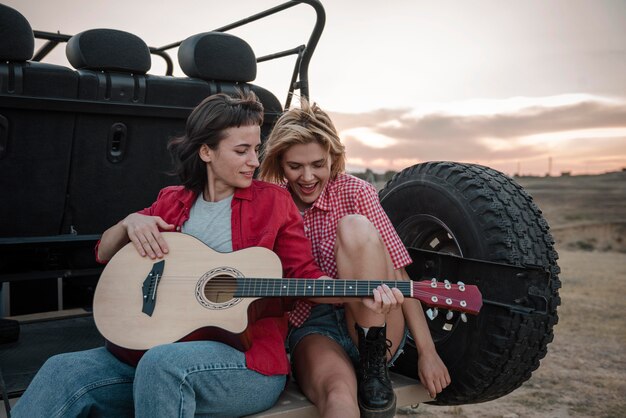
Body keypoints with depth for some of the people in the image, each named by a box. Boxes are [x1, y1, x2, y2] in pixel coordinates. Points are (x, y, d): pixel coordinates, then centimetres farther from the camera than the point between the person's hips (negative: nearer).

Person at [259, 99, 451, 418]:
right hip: (311, 331, -1)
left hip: (376, 330, 2)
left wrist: (427, 352, -13)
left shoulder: (354, 192, -4)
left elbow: (396, 273, -8)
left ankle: (374, 371, -21)